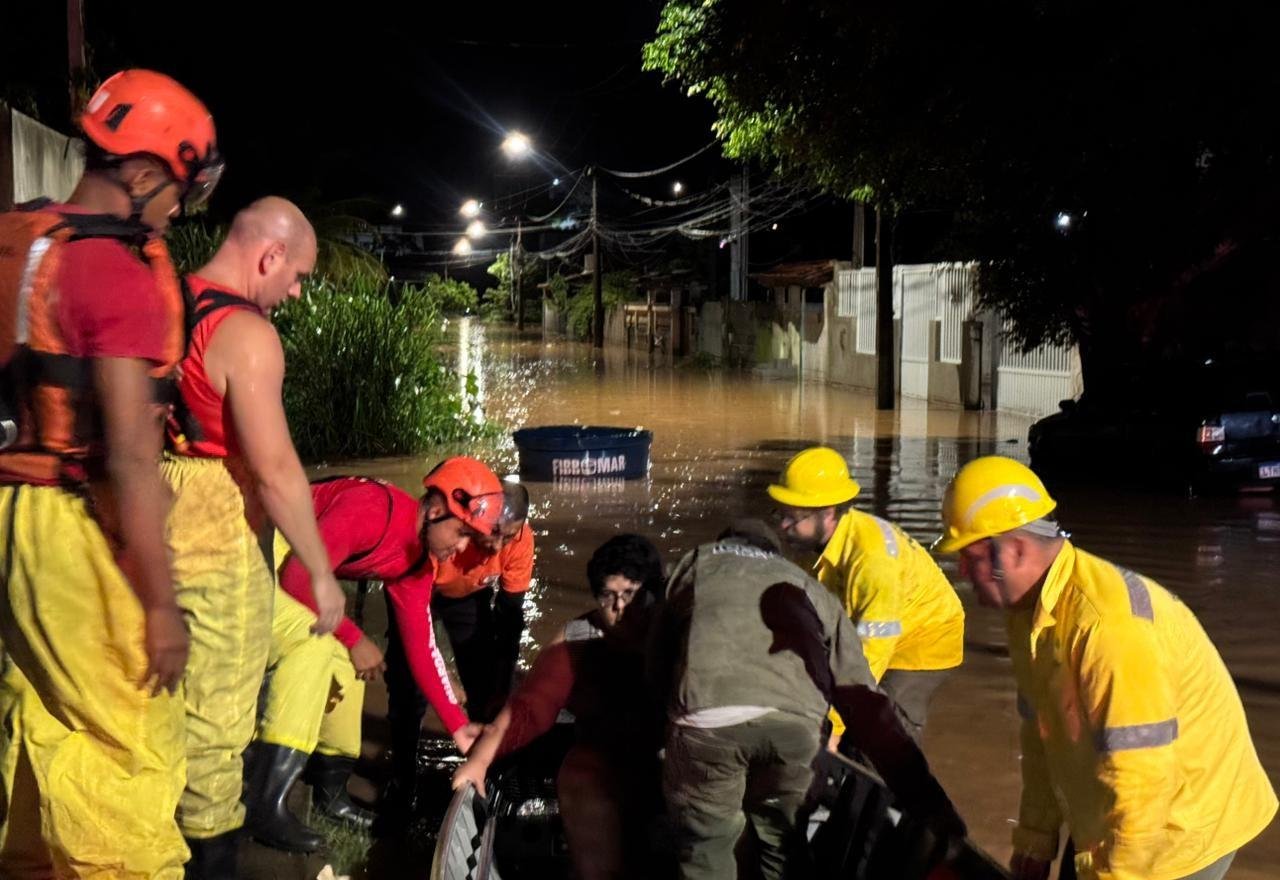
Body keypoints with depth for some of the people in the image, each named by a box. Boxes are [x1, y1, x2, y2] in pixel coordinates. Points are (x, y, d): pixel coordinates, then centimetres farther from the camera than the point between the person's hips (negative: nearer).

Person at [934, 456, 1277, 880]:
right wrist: (1034, 840, 11)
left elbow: (1141, 776, -30)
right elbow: (1042, 732, 9)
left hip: (1180, 832, -8)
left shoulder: (1107, 625, -31)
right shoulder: (1030, 608, -1)